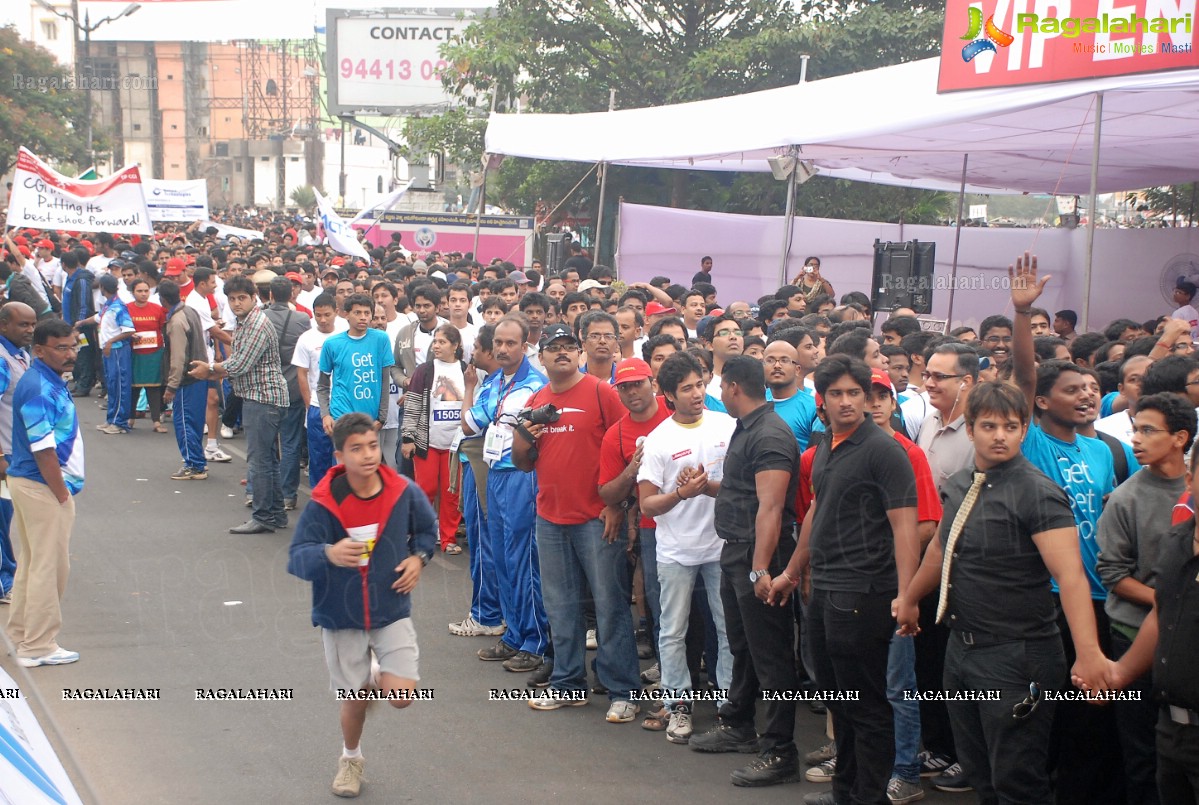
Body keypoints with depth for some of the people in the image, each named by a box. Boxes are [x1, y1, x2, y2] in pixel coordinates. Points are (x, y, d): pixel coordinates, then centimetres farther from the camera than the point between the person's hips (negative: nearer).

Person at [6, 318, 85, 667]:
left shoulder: (51, 382, 11)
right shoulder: (39, 389, -20)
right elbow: (42, 449, -23)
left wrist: (67, 485, 15)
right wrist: (61, 493, -18)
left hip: (32, 484, 10)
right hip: (43, 487, -10)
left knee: (31, 563, 17)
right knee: (48, 566, -2)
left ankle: (22, 636, 27)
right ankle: (37, 647, 5)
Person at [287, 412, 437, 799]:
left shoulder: (405, 493, -10)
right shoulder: (322, 504, -17)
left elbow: (428, 529, 11)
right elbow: (296, 558, -20)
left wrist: (418, 558, -6)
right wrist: (328, 554, -40)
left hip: (392, 612, 1)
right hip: (342, 618, -1)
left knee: (401, 695, -11)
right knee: (354, 699, 10)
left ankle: (378, 677, 26)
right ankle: (351, 759, 41)